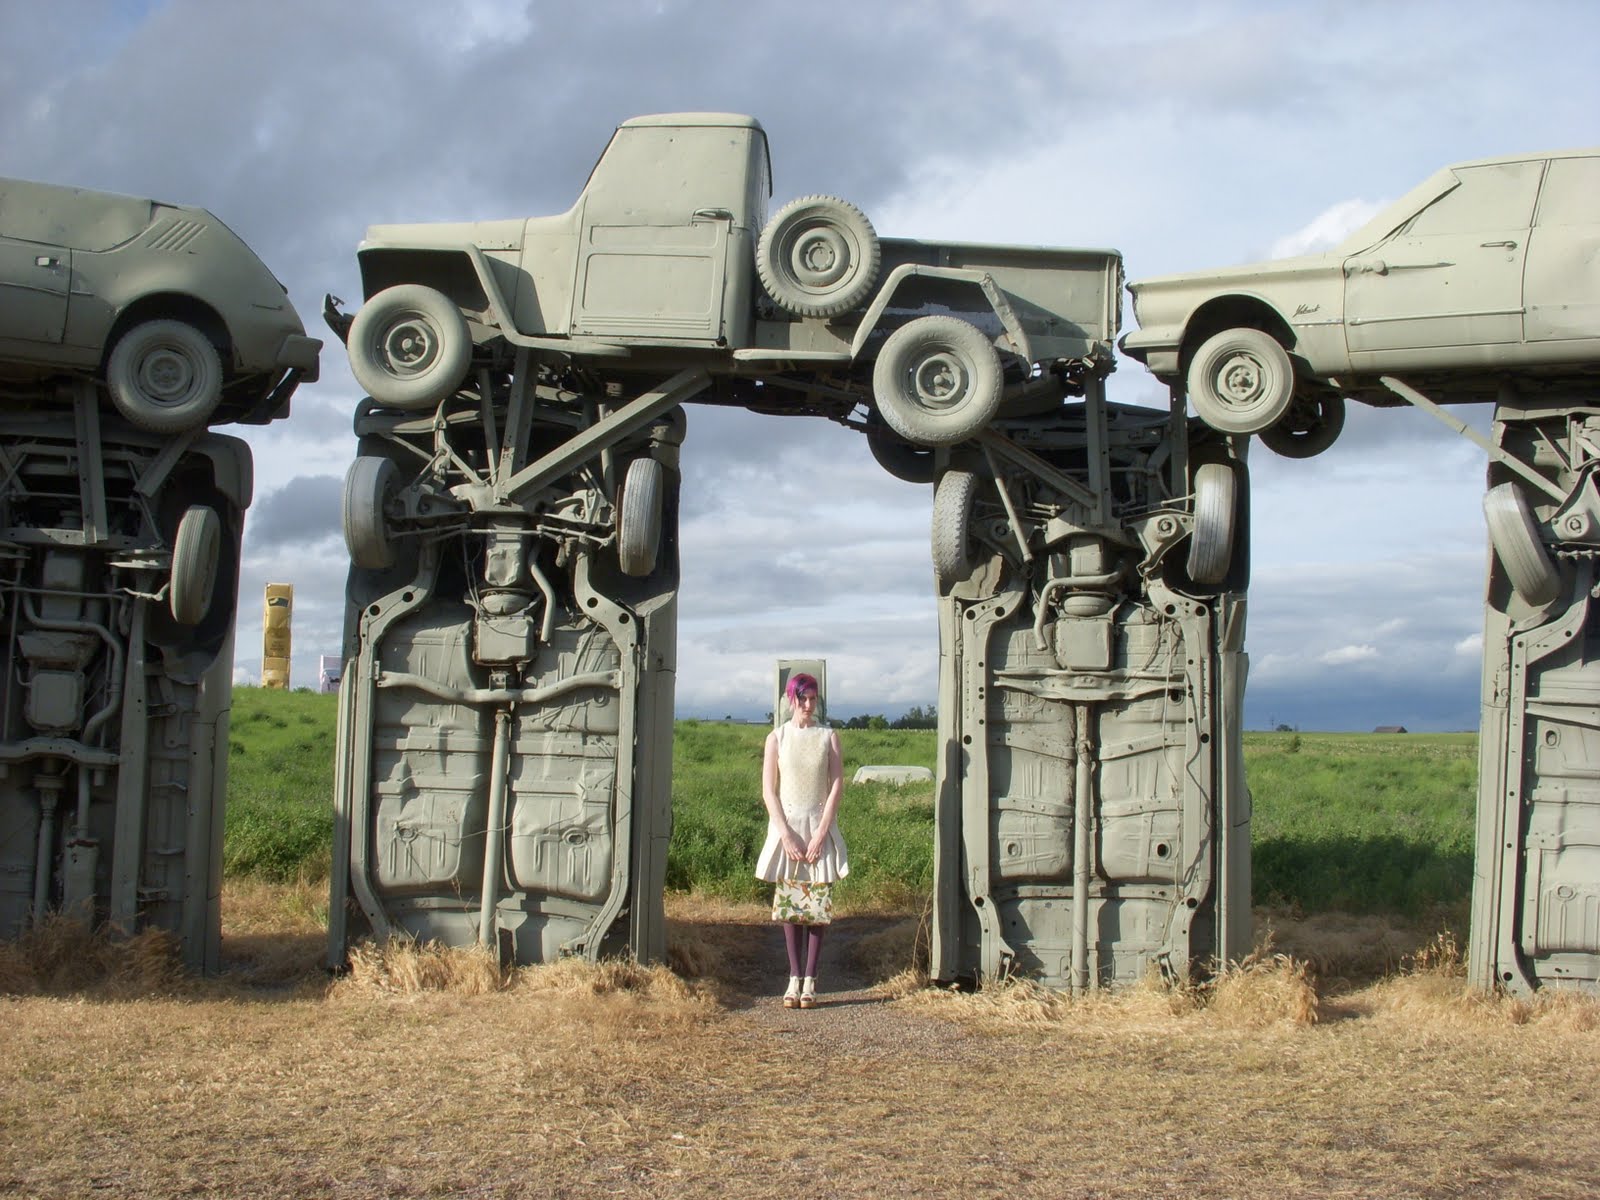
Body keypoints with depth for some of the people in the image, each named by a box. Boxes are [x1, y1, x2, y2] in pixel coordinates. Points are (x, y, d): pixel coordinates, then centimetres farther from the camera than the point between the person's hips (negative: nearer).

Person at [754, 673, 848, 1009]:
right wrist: (786, 835, -9)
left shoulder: (828, 737, 5)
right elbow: (769, 791, 1)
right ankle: (794, 978, 4)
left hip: (820, 827, 0)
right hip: (786, 826, 0)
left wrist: (820, 834, -8)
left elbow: (837, 787, 0)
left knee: (818, 902, -4)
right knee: (789, 903, -1)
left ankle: (810, 980, 0)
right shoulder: (777, 738, 4)